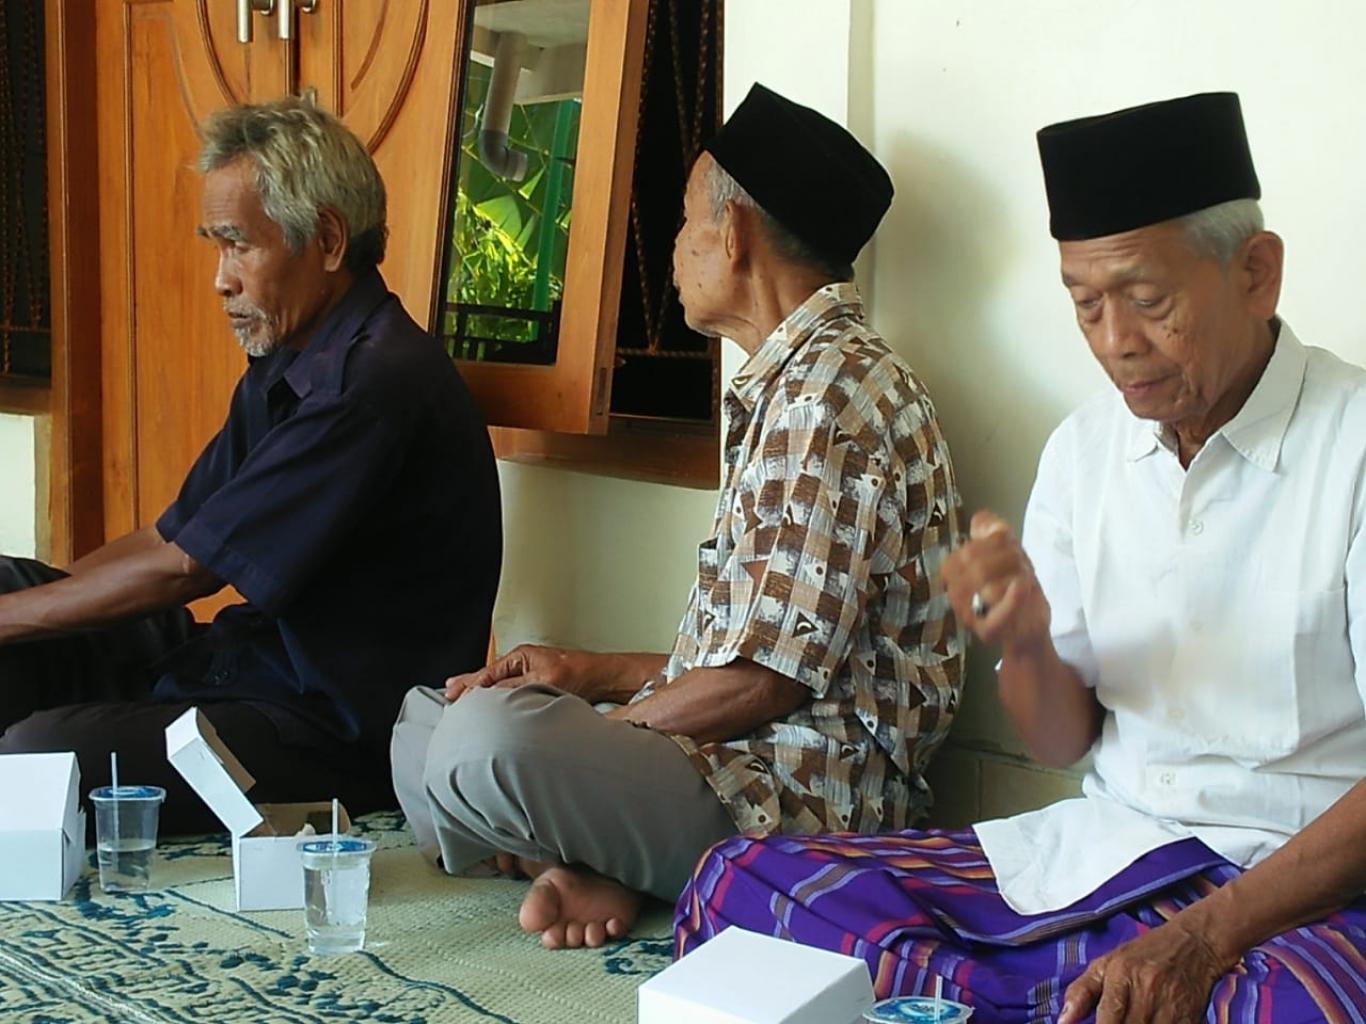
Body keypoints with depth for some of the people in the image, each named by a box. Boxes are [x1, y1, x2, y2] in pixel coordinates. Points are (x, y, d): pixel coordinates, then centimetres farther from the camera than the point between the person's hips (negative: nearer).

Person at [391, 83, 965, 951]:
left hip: (803, 803, -11)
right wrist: (592, 674, 12)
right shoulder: (792, 381, 17)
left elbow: (765, 681, -20)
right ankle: (607, 869, -4)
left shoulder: (828, 391, -16)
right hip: (757, 761, 11)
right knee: (428, 711, 17)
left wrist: (558, 740, -10)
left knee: (488, 735, -34)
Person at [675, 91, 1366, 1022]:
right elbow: (1062, 741, 11)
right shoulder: (1085, 447, 7)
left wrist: (1201, 940, -23)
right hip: (1100, 848, 5)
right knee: (738, 883, -10)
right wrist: (1028, 644, -12)